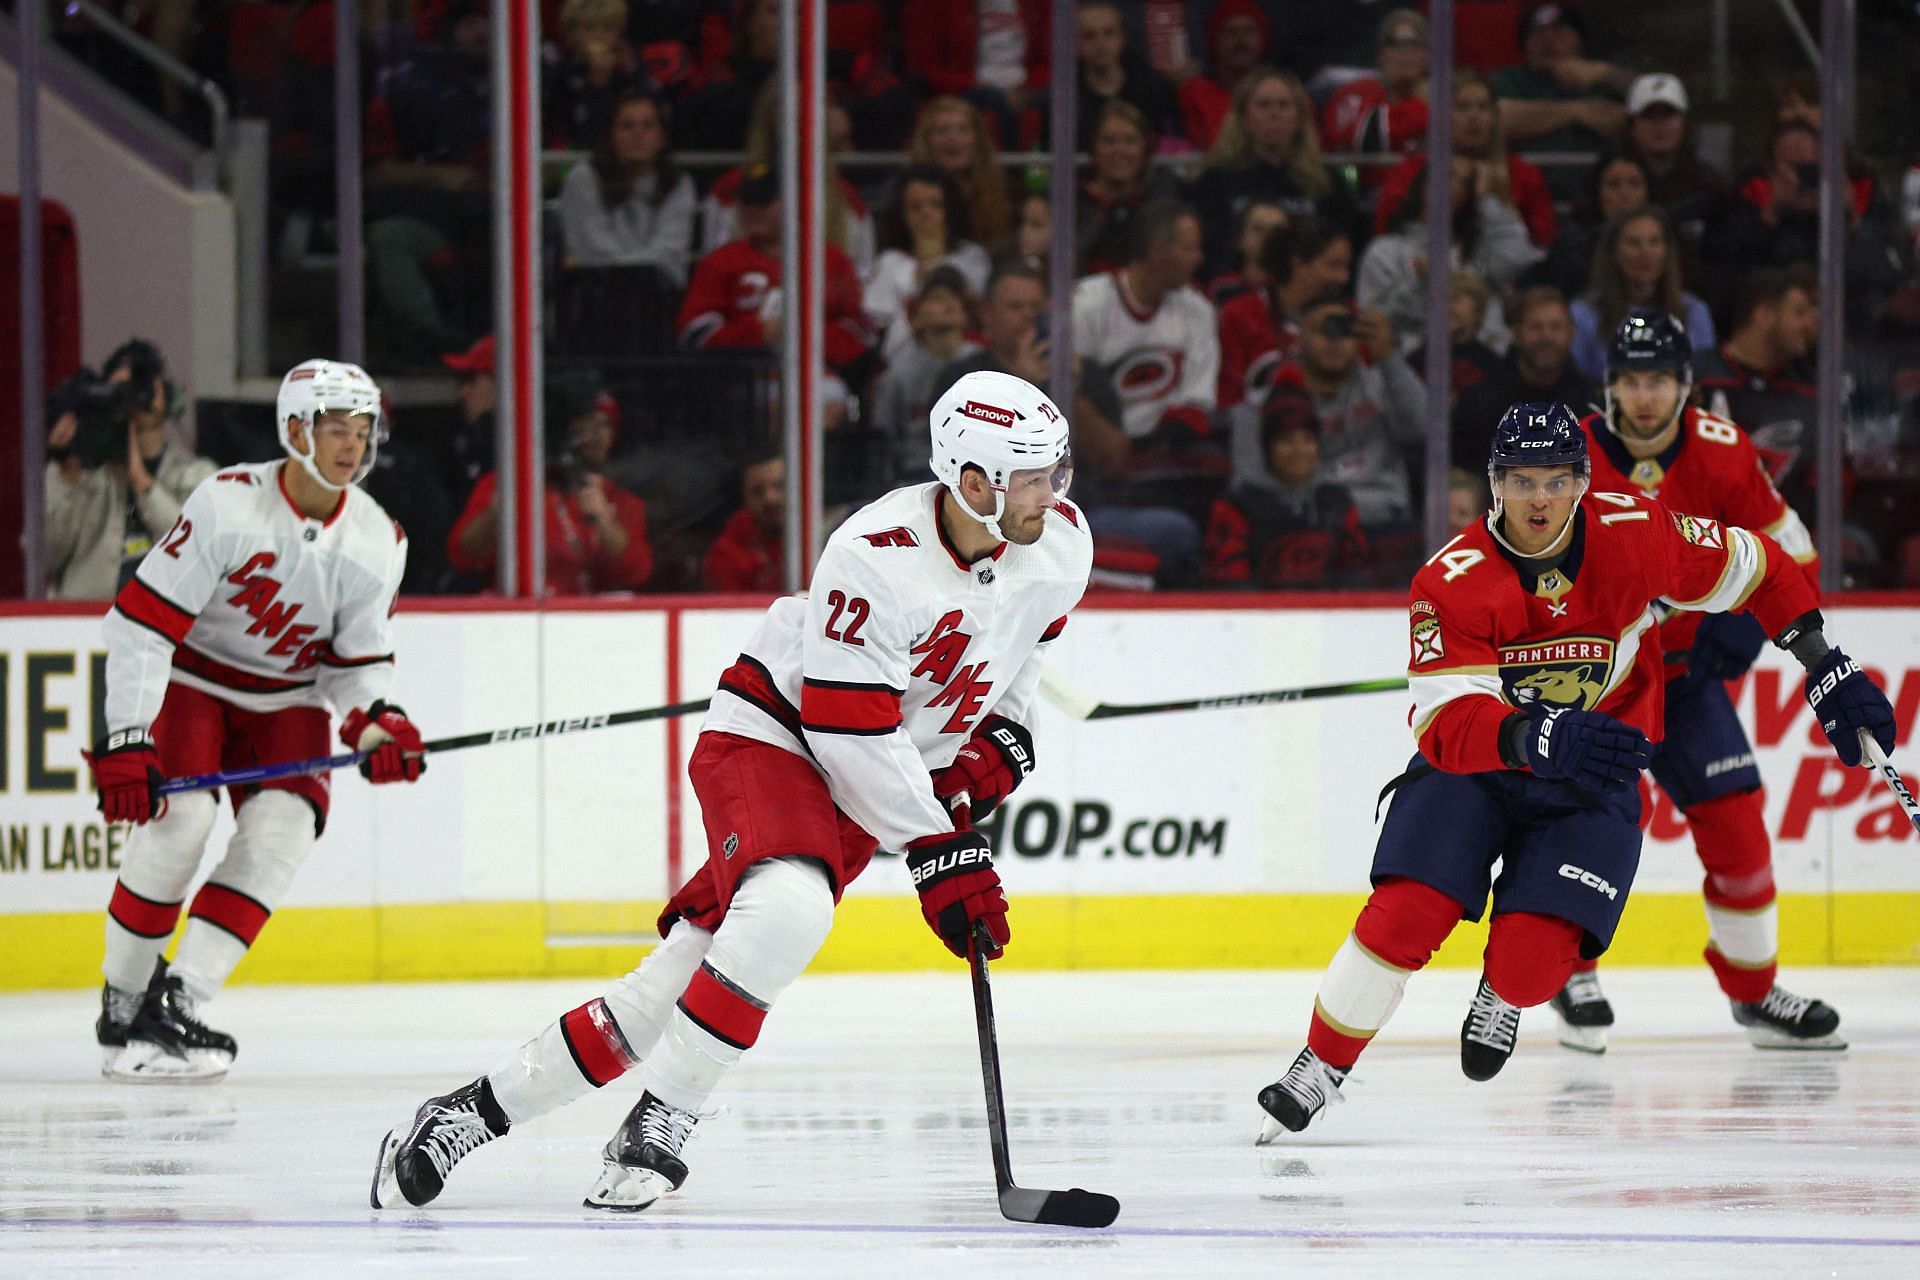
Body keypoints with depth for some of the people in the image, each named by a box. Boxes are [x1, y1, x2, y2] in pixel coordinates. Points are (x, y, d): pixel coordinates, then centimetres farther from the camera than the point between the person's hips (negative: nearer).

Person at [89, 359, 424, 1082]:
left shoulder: (376, 542, -9)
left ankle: (178, 1003, -22)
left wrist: (374, 720, -22)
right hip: (190, 678, -4)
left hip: (288, 699, 4)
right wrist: (125, 742, -28)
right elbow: (140, 622, -23)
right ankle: (121, 1001, -6)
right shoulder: (228, 506, -24)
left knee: (283, 825, -20)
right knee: (179, 816, -25)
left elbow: (357, 661, 0)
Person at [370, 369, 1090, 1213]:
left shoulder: (1060, 542, -8)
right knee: (788, 908, -35)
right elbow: (852, 733, -26)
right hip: (774, 733, -6)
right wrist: (937, 852, -23)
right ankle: (656, 1127, -23)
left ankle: (479, 1109, 6)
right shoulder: (875, 557, -29)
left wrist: (998, 744, 1)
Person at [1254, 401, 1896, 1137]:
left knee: (1530, 964, -16)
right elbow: (1446, 725, -32)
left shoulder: (1634, 536, -16)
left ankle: (1502, 996, 23)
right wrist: (1539, 738, -51)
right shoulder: (1452, 581, -22)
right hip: (1472, 769, -1)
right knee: (1404, 918, -22)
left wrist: (1827, 670, -2)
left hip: (1593, 780, 1)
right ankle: (1320, 1068, 0)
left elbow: (1755, 571, 1)